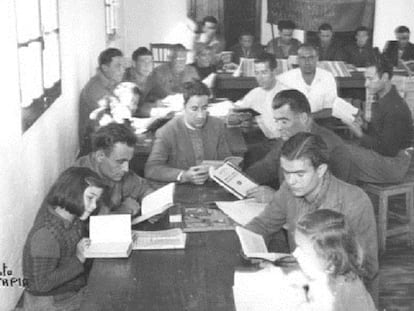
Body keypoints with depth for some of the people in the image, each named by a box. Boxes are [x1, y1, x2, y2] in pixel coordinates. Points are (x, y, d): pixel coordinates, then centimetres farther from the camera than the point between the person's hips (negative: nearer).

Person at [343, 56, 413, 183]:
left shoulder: (395, 108, -23)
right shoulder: (383, 101, 8)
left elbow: (389, 150, -23)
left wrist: (360, 135, -15)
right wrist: (364, 126, -4)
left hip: (393, 165, -10)